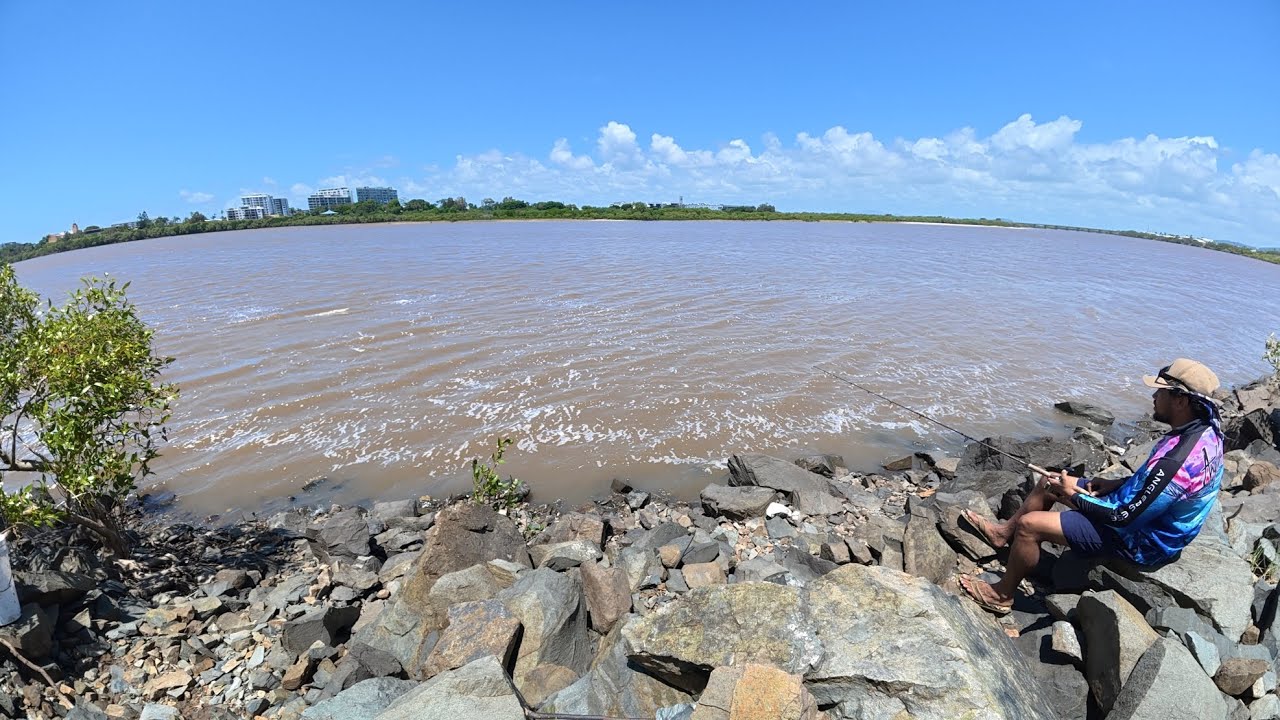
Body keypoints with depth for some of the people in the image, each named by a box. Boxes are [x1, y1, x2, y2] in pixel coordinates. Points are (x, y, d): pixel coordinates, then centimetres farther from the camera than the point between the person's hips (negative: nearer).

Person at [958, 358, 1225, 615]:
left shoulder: (1177, 461, -35)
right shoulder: (1205, 429, -5)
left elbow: (1124, 517, -28)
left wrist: (1075, 496, -15)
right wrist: (1119, 483, 3)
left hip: (1137, 539, -10)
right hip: (1139, 509, 10)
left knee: (1029, 524, -13)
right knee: (1048, 482, 14)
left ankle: (1001, 595, 7)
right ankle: (1004, 532, 31)